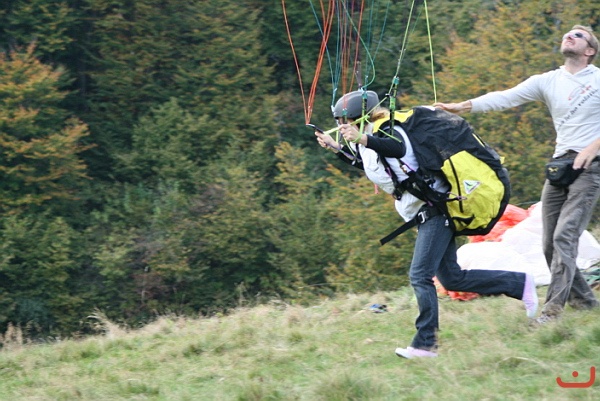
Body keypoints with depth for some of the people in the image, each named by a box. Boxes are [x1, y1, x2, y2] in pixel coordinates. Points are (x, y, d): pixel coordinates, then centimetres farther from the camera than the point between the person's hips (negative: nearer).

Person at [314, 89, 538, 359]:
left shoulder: (386, 132, -17)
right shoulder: (370, 139, 11)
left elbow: (398, 149, -41)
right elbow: (366, 165, 33)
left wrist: (362, 140, -56)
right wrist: (336, 148, 24)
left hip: (434, 208, -10)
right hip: (425, 214, 10)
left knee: (420, 275, -15)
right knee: (452, 278, 10)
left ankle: (425, 344, -13)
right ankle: (520, 284, 19)